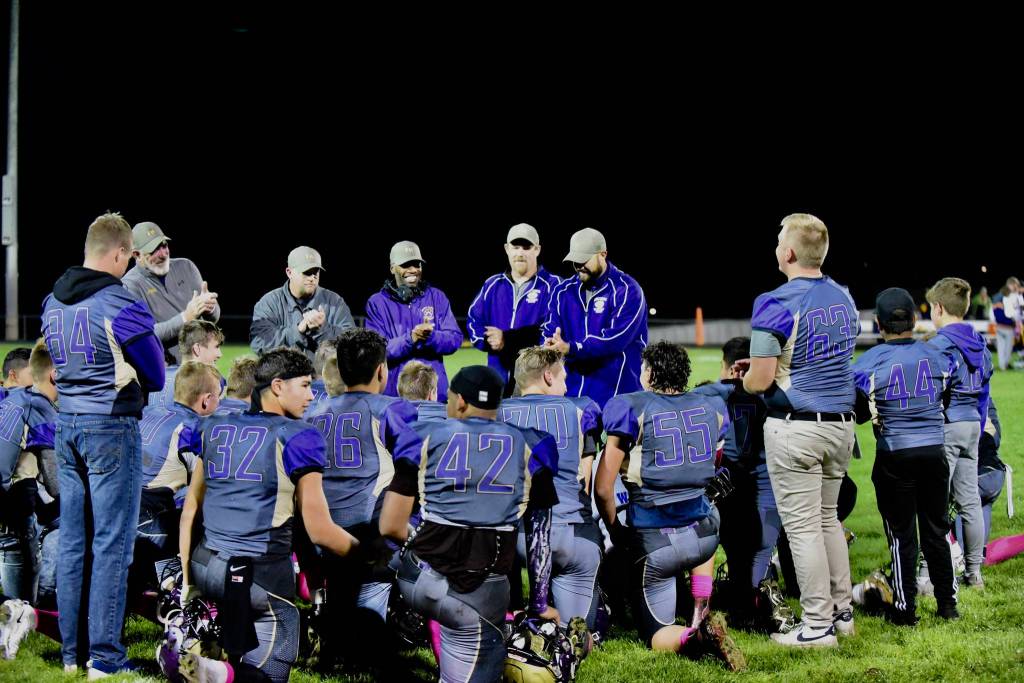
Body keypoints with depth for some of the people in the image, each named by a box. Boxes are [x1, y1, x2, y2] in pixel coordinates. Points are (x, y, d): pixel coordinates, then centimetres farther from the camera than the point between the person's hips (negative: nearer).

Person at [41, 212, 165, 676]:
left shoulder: (52, 303, 9)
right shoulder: (122, 304, -14)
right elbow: (156, 378, -7)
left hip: (66, 425, 7)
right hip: (112, 428, -7)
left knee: (72, 543, 11)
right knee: (112, 545, -2)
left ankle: (71, 654, 16)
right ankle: (104, 660, -2)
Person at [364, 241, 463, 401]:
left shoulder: (437, 297, 8)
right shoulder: (377, 303, 2)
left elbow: (455, 339, 1)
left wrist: (431, 336, -20)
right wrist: (410, 339, -23)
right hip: (393, 393, -2)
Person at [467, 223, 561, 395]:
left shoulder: (552, 286, 0)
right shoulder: (492, 285, 18)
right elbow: (473, 322, 15)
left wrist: (507, 340, -16)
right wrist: (489, 340, -9)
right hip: (498, 378, 5)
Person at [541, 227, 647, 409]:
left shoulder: (626, 290, -7)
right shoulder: (563, 291, 11)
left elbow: (616, 338, -18)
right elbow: (549, 332, 6)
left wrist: (571, 349, -25)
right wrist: (553, 347, -19)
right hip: (571, 392, 5)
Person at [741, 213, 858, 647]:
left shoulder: (776, 305, -16)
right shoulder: (844, 298, 8)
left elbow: (759, 380, -18)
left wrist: (744, 380, 7)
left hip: (795, 428, -7)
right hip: (840, 424, 7)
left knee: (802, 527, -1)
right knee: (827, 519, 19)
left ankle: (818, 625, 2)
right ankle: (842, 611, 23)